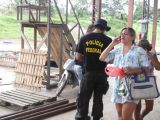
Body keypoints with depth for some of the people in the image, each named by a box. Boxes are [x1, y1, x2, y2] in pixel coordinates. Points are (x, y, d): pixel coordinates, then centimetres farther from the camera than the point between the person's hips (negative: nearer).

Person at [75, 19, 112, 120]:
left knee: (84, 98, 10)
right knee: (98, 98, 14)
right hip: (101, 73, 0)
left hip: (88, 73, 0)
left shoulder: (84, 38, -1)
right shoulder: (107, 40, -6)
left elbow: (78, 57, 0)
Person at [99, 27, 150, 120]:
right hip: (118, 87, 5)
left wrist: (133, 70, -21)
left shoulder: (139, 51, -1)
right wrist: (112, 44, 2)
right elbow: (102, 58, 5)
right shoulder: (117, 51, 12)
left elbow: (146, 69, -3)